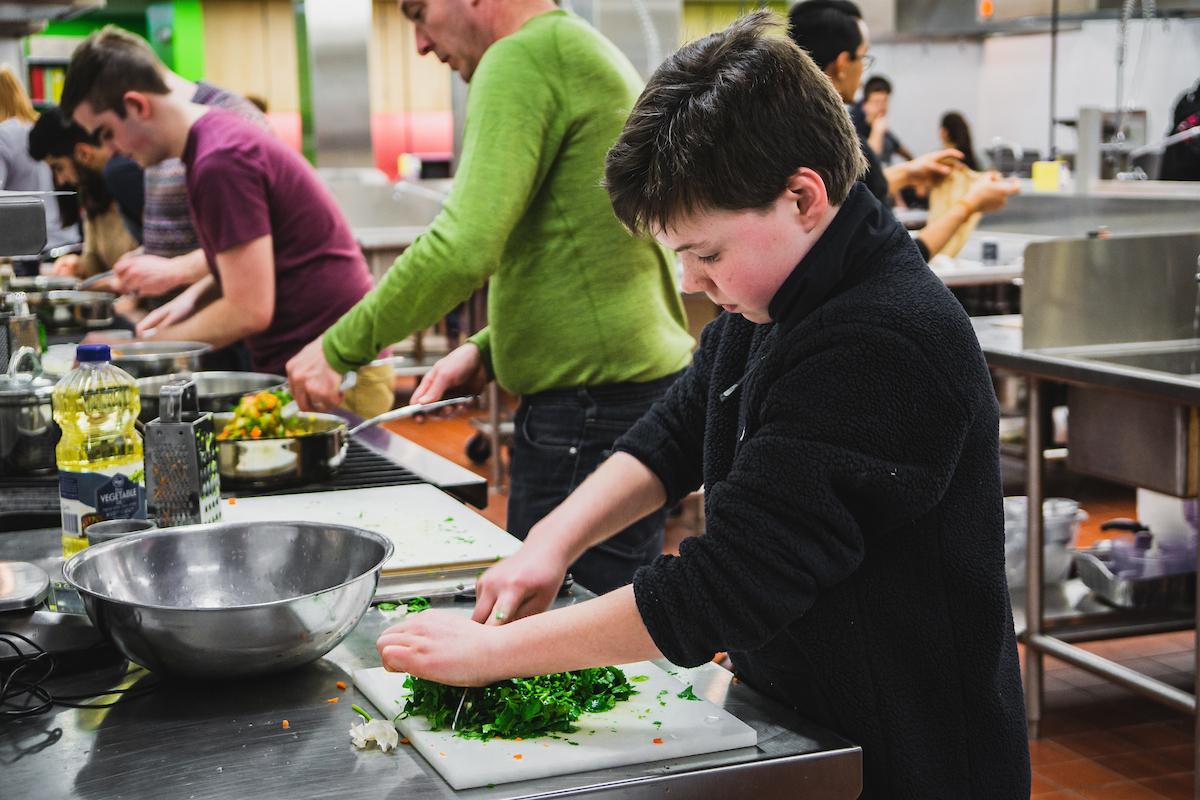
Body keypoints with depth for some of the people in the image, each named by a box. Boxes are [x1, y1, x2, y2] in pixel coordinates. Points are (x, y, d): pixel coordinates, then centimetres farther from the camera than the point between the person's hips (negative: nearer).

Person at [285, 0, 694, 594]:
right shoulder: (590, 56, 20)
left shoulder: (523, 60, -12)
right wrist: (488, 350, 15)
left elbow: (464, 248, -24)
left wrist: (338, 349, -14)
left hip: (592, 406, -10)